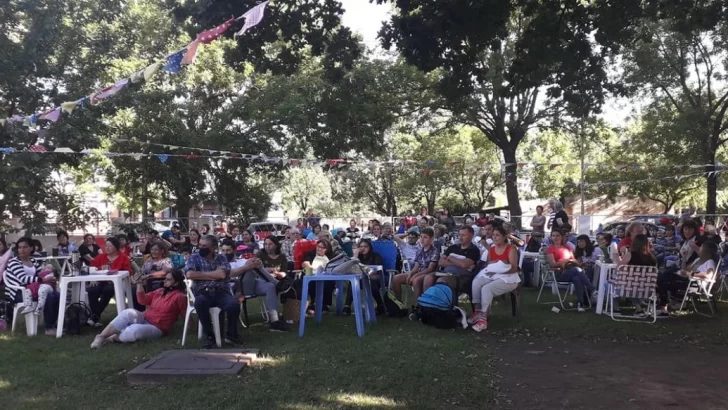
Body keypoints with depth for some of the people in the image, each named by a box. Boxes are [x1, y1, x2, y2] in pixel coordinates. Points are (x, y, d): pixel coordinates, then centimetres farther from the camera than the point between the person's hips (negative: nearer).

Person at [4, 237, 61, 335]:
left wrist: (49, 278, -11)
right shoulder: (14, 262, -9)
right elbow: (23, 278, -24)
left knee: (57, 296, -10)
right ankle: (48, 328, -18)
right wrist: (43, 279, -33)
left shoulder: (33, 261, 14)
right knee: (49, 297, -27)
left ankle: (52, 323, 2)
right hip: (18, 293, -7)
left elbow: (41, 275, 14)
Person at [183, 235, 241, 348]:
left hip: (221, 291, 1)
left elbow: (222, 274, -9)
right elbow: (189, 274, -12)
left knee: (234, 305, -30)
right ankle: (209, 335, -17)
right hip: (202, 292, -1)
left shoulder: (221, 258, 10)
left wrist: (201, 274, -4)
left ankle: (231, 334, -3)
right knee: (200, 302, -37)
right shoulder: (194, 257, 7)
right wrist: (214, 274, -6)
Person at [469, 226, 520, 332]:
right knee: (476, 282, -26)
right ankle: (477, 312, -23)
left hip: (507, 277, -6)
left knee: (486, 288, -33)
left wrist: (498, 270, -25)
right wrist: (489, 268, -8)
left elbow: (514, 269, -14)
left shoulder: (511, 249, -6)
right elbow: (488, 264, 17)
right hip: (491, 275, 6)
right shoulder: (491, 249, 12)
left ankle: (483, 319, -28)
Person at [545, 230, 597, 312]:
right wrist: (566, 260, -7)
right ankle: (593, 291, -36)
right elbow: (553, 264, -8)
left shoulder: (566, 247, 21)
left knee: (577, 278, -34)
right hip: (559, 273, -4)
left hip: (572, 271, 5)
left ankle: (580, 303, -39)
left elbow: (573, 260, 16)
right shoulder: (550, 249, 4)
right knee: (578, 270, -34)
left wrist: (574, 262, -8)